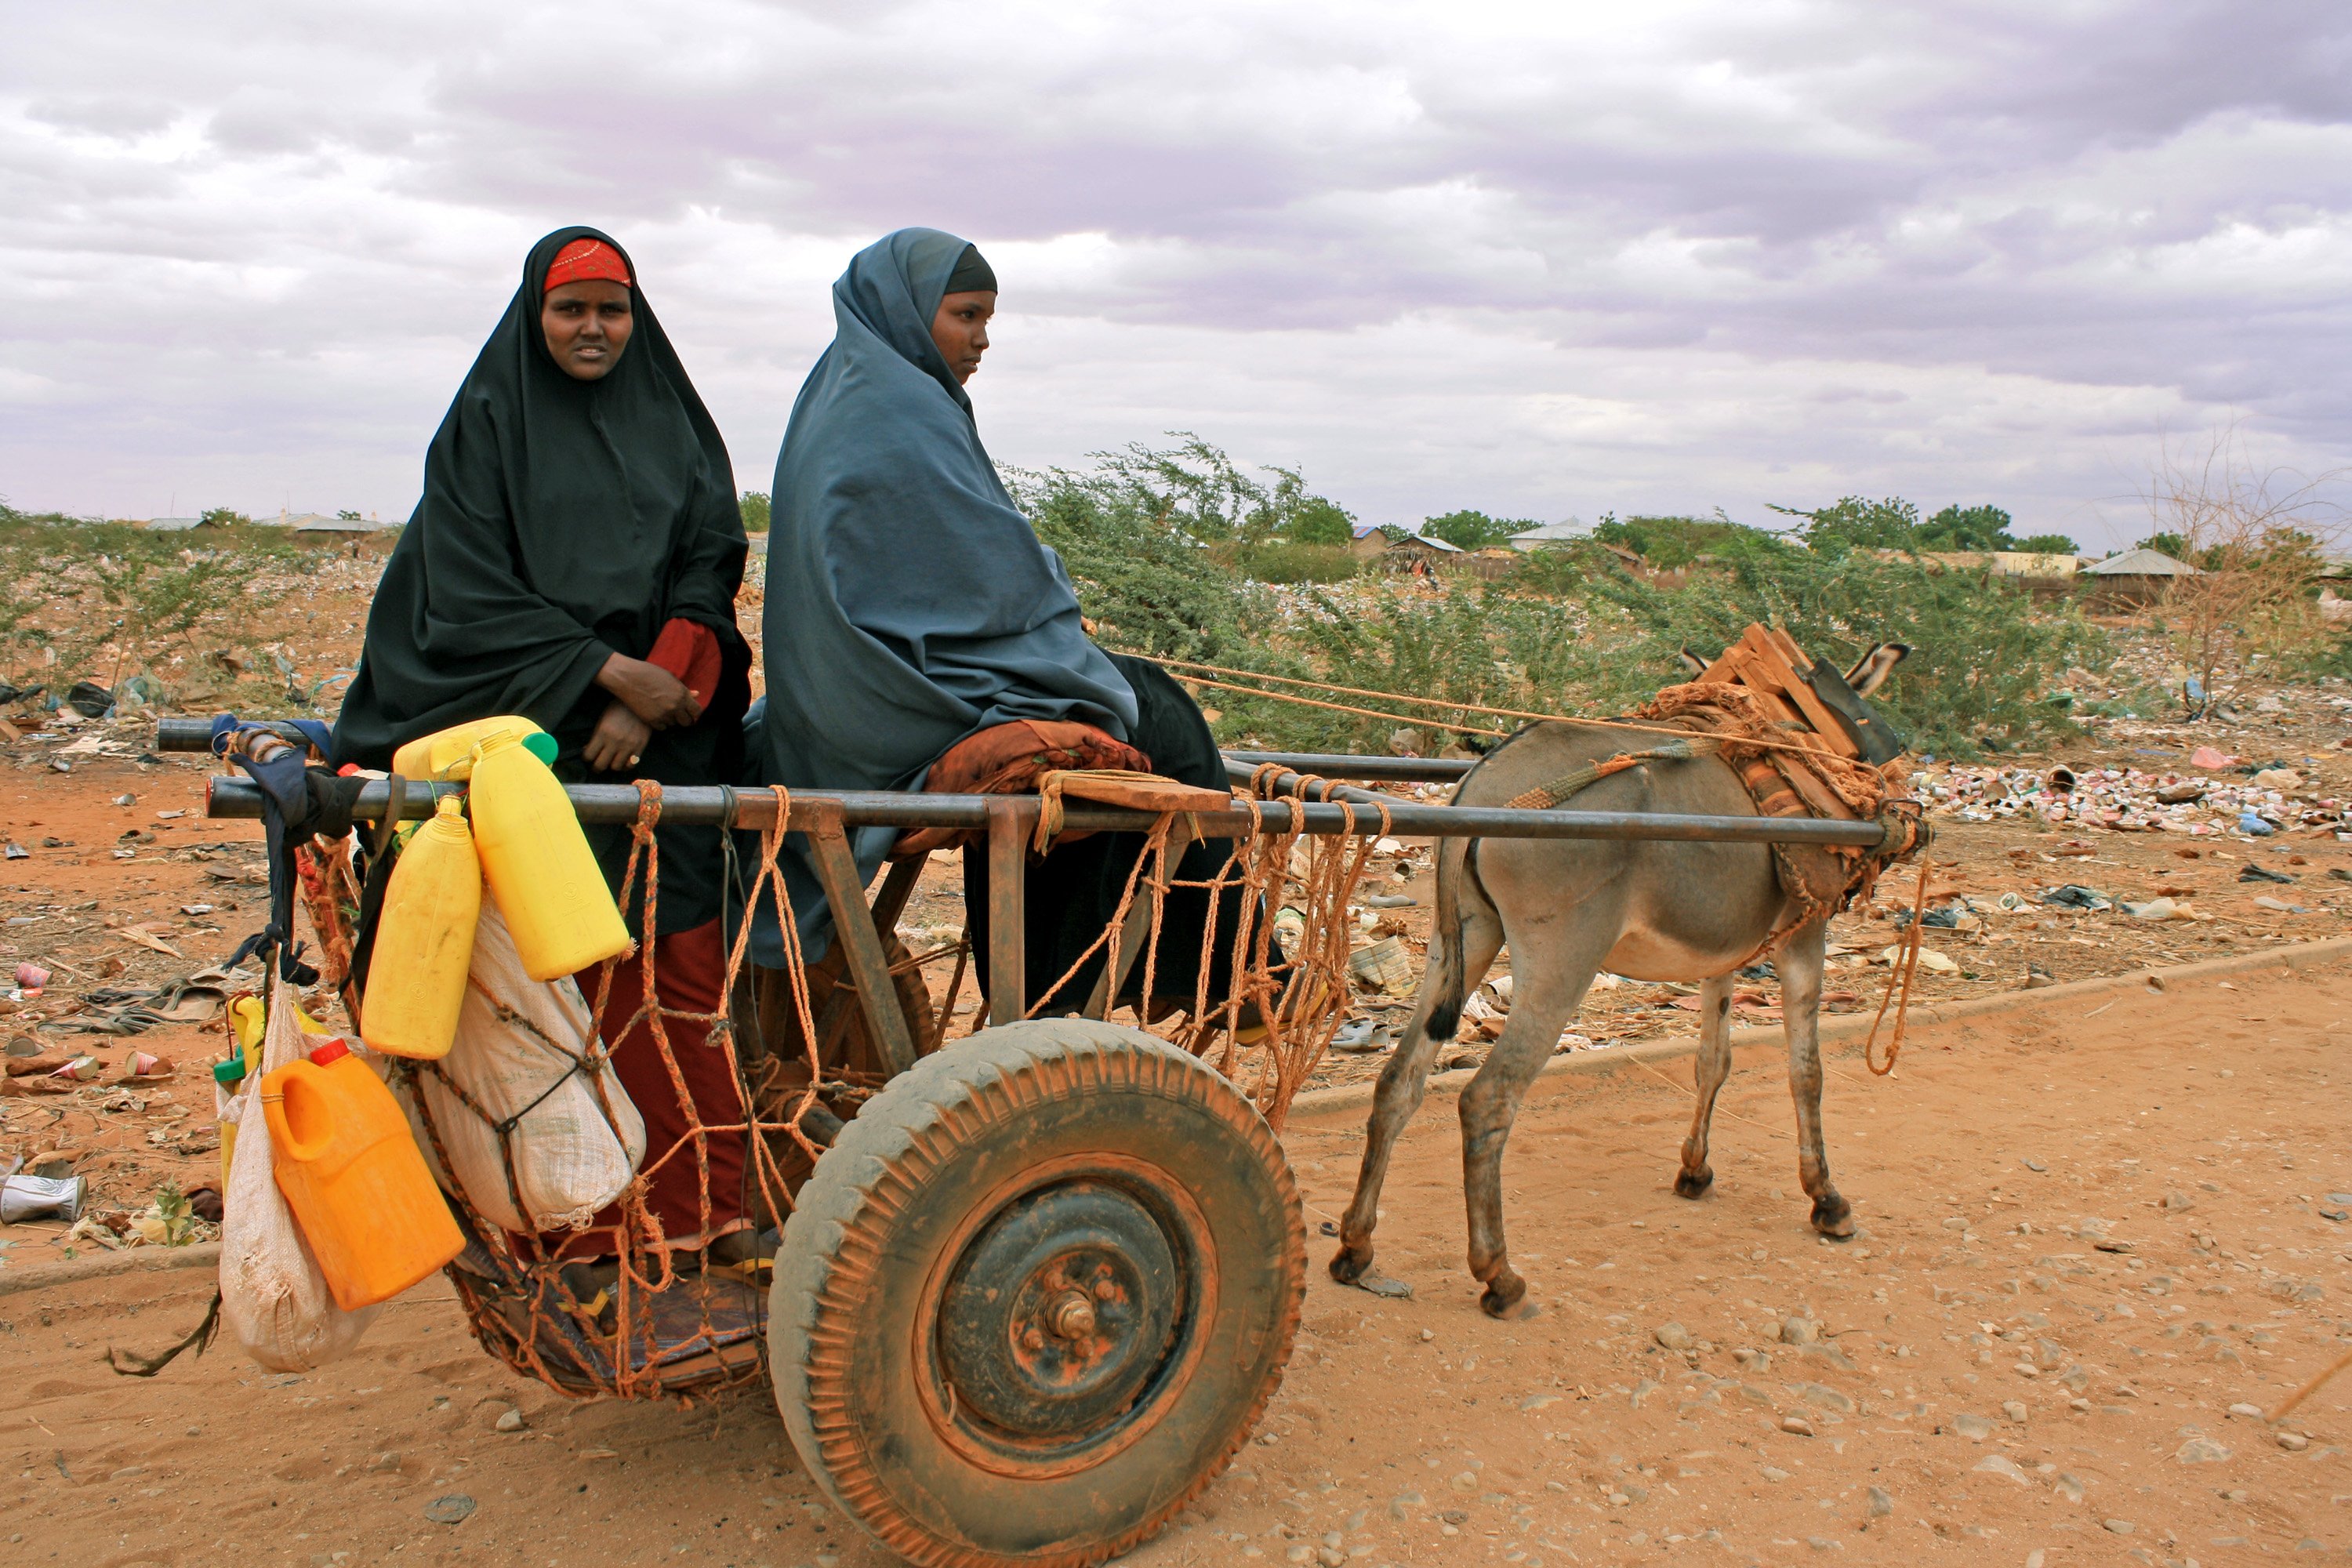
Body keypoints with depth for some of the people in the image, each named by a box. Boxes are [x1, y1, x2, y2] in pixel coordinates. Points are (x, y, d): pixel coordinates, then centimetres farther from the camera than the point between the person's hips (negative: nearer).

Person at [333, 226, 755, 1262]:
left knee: (680, 965, -2)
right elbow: (472, 592, -3)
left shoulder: (674, 424, 15)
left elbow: (710, 569, 6)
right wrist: (608, 671, -13)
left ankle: (689, 1197, 7)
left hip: (665, 738, 3)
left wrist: (651, 693, -10)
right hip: (535, 730, -2)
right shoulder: (487, 423, 7)